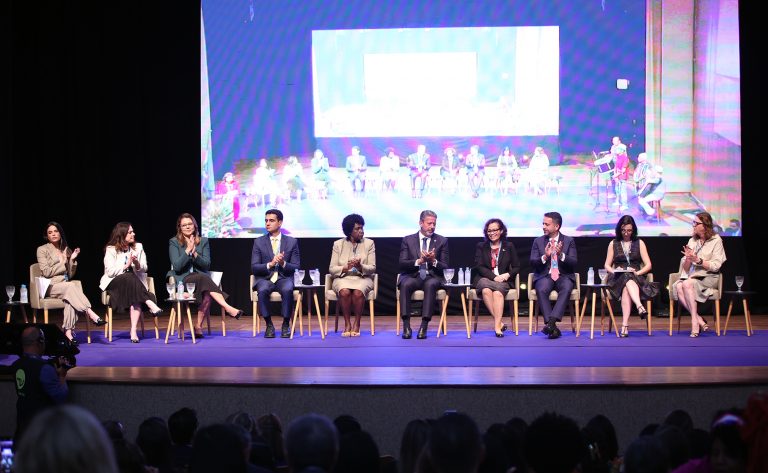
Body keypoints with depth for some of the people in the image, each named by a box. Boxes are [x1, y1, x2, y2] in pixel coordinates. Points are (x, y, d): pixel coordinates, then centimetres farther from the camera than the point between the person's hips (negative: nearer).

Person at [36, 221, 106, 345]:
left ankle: (68, 331, -42)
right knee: (71, 286, -35)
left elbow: (70, 275, 14)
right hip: (51, 287, -3)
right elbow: (46, 272, -7)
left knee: (70, 297, -34)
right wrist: (62, 262, -5)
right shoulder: (42, 250, 5)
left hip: (66, 286, 3)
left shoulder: (66, 250, 18)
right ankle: (91, 314, -42)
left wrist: (72, 260, -1)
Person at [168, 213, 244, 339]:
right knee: (203, 278, -35)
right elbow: (176, 266, -7)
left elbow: (206, 265, 4)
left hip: (201, 278, 3)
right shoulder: (174, 242, 4)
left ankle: (198, 326, -28)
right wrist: (188, 250, -14)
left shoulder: (203, 241, 11)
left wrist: (194, 253, -11)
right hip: (182, 279, -3)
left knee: (206, 292, -33)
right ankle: (227, 308, -41)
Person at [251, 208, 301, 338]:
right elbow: (254, 268, 1)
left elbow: (296, 268, 5)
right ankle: (269, 325, -20)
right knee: (262, 290, -34)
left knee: (287, 289, -35)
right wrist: (270, 264, -17)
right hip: (265, 279, 0)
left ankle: (286, 325, -20)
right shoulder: (259, 242, 8)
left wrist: (283, 263, -16)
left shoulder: (291, 242, 8)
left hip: (284, 278, 0)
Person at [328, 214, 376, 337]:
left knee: (358, 292, -34)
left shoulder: (369, 243, 7)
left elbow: (372, 268, 2)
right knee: (344, 292, -35)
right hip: (343, 277, 0)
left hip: (362, 278, 0)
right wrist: (345, 268, -19)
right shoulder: (338, 244, 6)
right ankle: (347, 324, -22)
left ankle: (357, 324, -21)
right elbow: (332, 269, 1)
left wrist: (361, 267, -19)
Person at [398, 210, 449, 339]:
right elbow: (402, 264, 0)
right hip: (412, 276, 0)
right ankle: (406, 326, -34)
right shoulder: (408, 240, 11)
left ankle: (424, 326, -39)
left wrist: (433, 261, -15)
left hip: (432, 276, 0)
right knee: (405, 284, -34)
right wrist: (419, 261, -17)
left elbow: (445, 267, 6)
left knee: (430, 285, -36)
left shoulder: (442, 241, 12)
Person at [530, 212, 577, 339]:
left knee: (566, 289, -35)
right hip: (544, 276, 0)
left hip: (563, 276, 0)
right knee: (541, 290, -33)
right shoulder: (538, 241, 11)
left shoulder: (569, 241, 8)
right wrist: (545, 257, -18)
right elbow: (533, 263, 2)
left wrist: (561, 255, -20)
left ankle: (551, 321, -43)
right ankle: (553, 327, -36)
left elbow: (573, 263, -2)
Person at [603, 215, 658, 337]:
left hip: (636, 277, 0)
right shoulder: (613, 244, 17)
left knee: (626, 288, -38)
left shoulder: (639, 243, 15)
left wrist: (637, 272, -10)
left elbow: (648, 265, 9)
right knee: (627, 278, -39)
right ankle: (640, 307, -62)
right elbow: (607, 265, 16)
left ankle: (625, 325, -53)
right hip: (618, 279, 0)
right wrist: (614, 271, -6)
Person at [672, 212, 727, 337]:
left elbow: (715, 266, -8)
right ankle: (699, 320, -28)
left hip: (709, 278, -4)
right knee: (678, 287, -29)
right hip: (692, 276, 5)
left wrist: (698, 260, -18)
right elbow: (685, 268, 11)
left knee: (687, 284, -34)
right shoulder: (692, 241, 13)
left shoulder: (716, 241, -1)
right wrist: (688, 259, -10)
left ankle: (694, 321, -30)